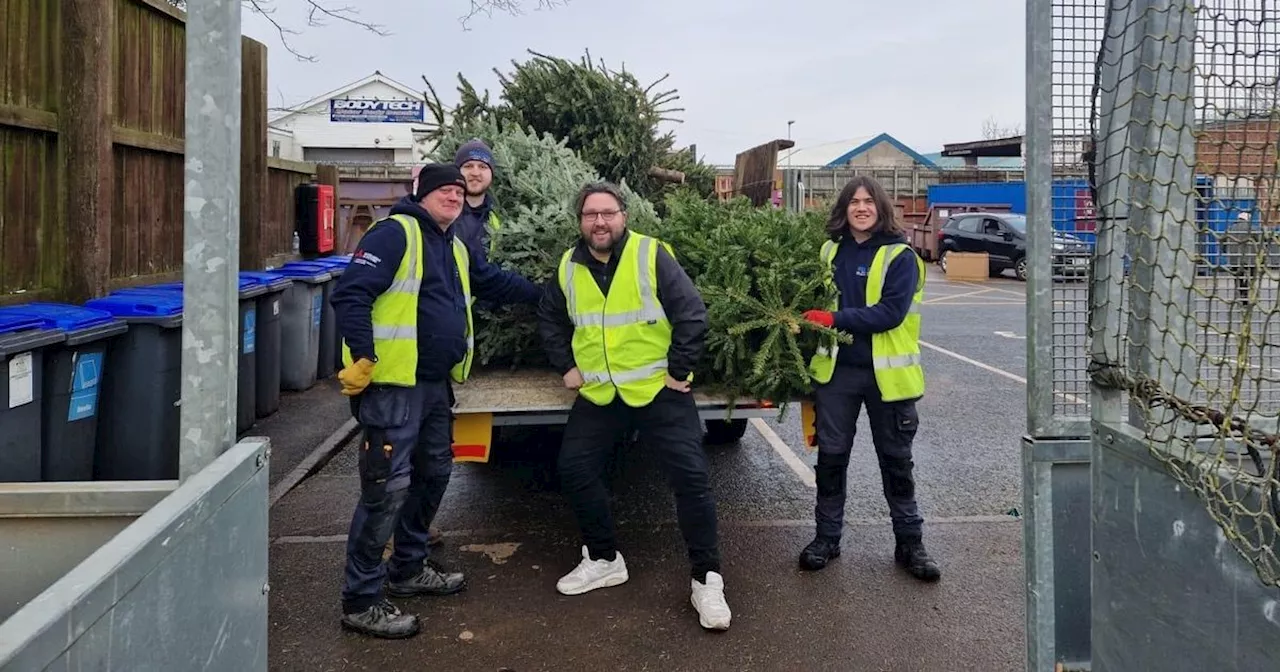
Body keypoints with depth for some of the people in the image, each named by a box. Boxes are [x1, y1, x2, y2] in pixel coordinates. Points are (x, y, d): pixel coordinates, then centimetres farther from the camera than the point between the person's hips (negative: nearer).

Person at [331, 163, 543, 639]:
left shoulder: (456, 249, 18)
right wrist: (363, 358, -23)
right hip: (392, 385, -10)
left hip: (436, 385, 10)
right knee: (387, 487, -8)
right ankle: (361, 601, 3)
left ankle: (408, 569, 36)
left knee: (433, 474, 18)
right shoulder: (395, 233, -11)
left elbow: (497, 282, 32)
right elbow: (351, 294, -18)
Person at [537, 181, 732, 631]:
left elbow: (692, 314, -14)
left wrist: (679, 371, -13)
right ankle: (604, 560, 25)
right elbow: (549, 320, 18)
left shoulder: (652, 256, -12)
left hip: (658, 391, -4)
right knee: (574, 471, 5)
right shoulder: (569, 267, 3)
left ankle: (706, 578, 6)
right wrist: (566, 367, 10)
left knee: (690, 477, -7)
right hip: (598, 395, 5)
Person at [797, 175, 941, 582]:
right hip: (836, 369, 3)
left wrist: (836, 319, -23)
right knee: (831, 455, 9)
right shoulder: (831, 250, 5)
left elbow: (891, 312, -19)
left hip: (886, 373, -3)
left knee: (896, 460, 9)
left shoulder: (899, 256, -8)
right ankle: (827, 537, 24)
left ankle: (909, 543, 23)